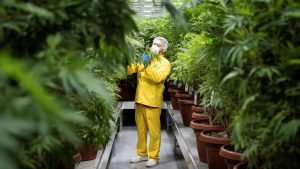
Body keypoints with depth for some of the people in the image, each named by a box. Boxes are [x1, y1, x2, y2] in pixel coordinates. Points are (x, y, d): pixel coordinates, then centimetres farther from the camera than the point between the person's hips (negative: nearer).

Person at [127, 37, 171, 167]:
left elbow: (158, 78, -19)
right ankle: (142, 153, 26)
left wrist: (148, 66, -26)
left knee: (154, 131, 1)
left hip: (152, 102, -5)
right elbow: (129, 70, 4)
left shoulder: (165, 63, -1)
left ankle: (153, 156, 11)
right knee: (141, 129, 14)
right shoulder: (144, 59, 14)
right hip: (139, 100, 5)